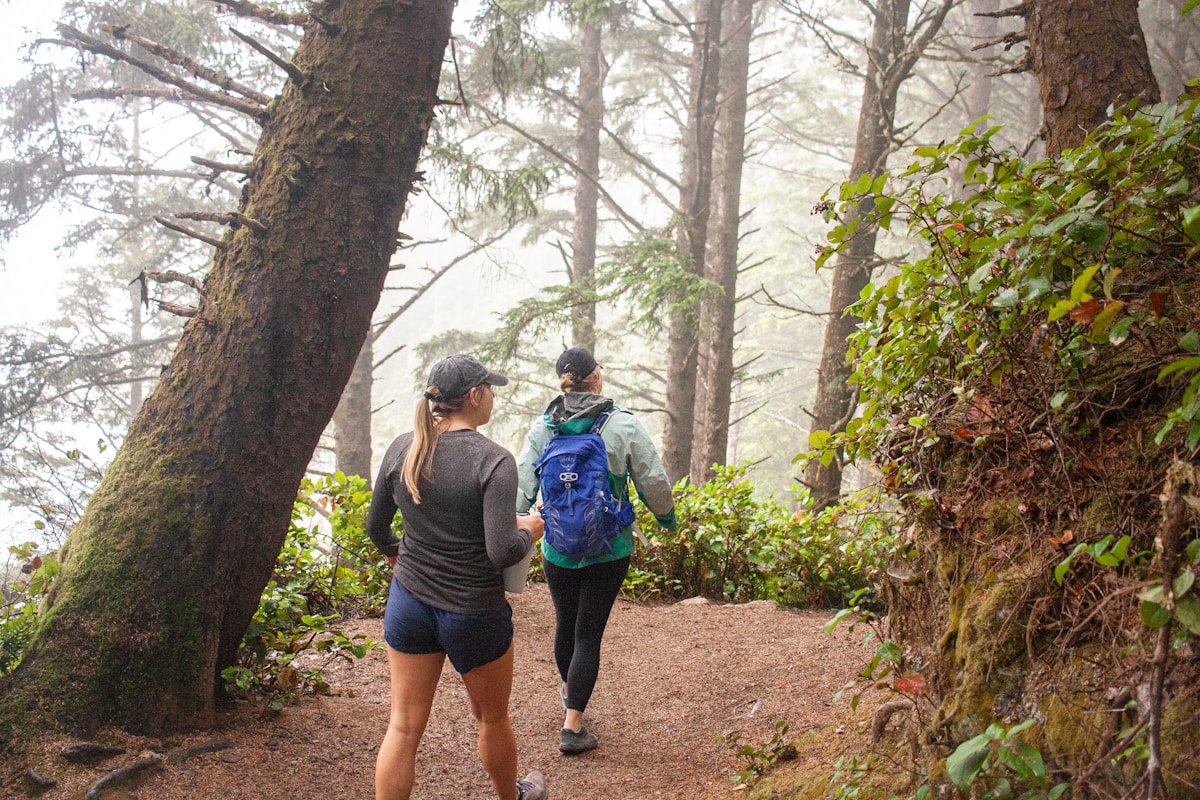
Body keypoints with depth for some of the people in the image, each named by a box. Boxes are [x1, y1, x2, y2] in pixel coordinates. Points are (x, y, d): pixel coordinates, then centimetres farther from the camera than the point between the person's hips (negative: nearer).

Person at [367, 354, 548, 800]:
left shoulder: (402, 449, -4)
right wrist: (529, 532, -4)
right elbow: (502, 552, -25)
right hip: (474, 612, -3)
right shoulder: (493, 461, -20)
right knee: (492, 718, 21)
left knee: (404, 726, 10)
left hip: (409, 602, 4)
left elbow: (375, 525, 8)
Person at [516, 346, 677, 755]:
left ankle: (567, 687, 48)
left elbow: (522, 485, -5)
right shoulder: (624, 426, -12)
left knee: (565, 624, 23)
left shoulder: (542, 428, -5)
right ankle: (572, 727, 2)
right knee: (588, 634, 2)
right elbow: (654, 482, -5)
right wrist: (667, 517, 14)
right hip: (609, 550, -3)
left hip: (557, 549, 3)